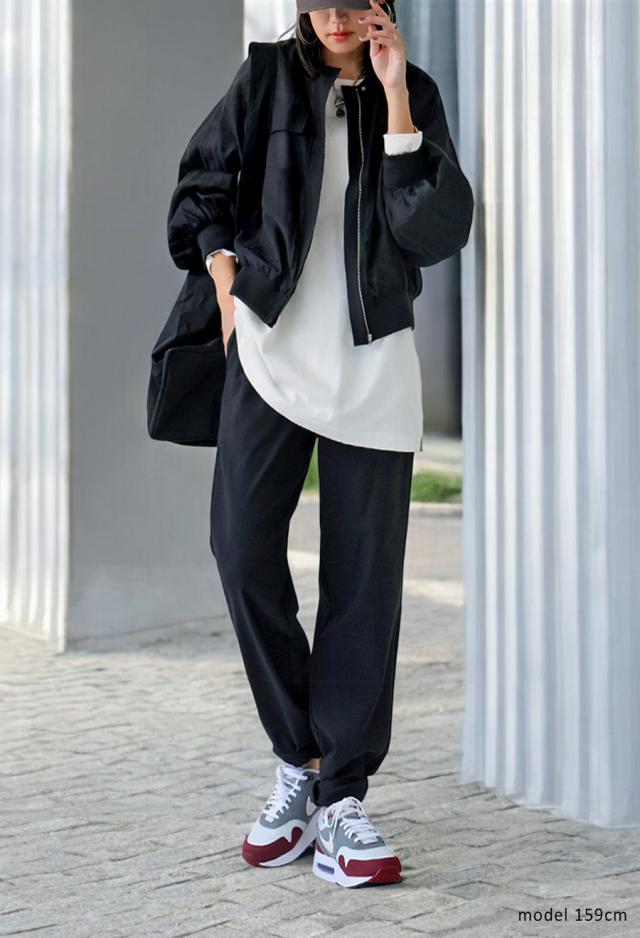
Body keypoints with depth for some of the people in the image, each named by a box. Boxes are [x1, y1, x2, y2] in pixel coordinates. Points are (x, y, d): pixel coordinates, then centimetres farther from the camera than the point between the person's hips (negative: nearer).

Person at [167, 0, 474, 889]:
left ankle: (340, 801, 4)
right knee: (243, 550, -13)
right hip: (271, 349, 0)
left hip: (373, 365, 0)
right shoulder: (268, 80, 4)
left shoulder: (414, 94, 3)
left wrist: (394, 99, -13)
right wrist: (226, 284, 4)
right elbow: (201, 186, 17)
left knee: (364, 582, -2)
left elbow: (437, 232, -10)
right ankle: (299, 758, 6)